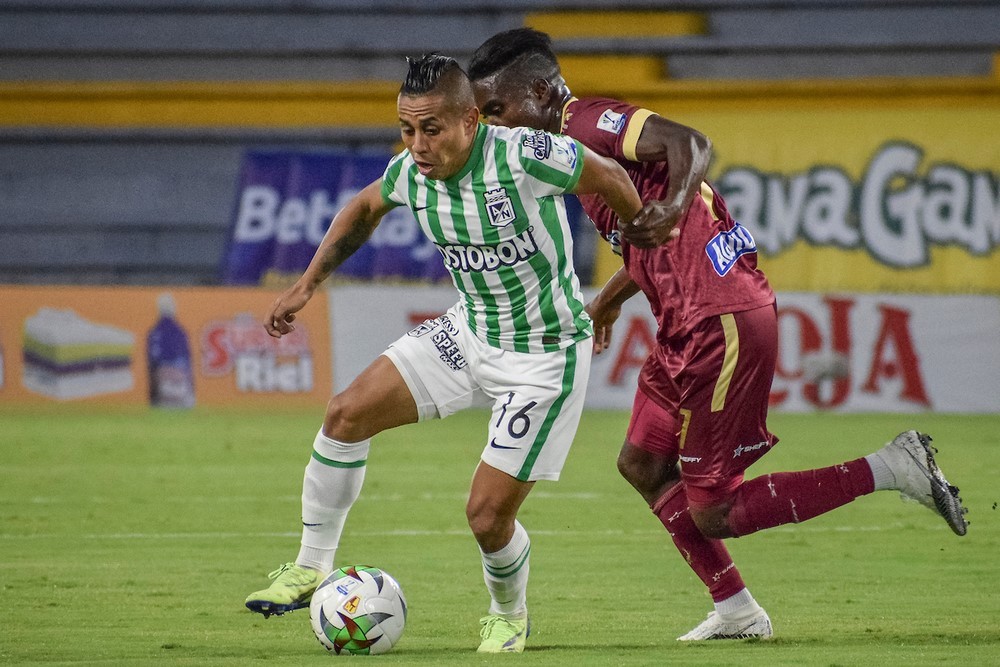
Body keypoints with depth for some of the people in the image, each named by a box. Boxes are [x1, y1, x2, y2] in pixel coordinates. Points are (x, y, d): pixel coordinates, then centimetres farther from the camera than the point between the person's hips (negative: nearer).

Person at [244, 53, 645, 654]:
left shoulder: (525, 157, -29)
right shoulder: (409, 174, -10)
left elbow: (611, 181, -11)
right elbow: (364, 209, 15)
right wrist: (308, 284, 9)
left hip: (545, 356, -6)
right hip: (468, 333, 6)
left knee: (488, 515, -6)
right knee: (347, 413, -7)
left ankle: (510, 615, 27)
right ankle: (312, 568, 9)